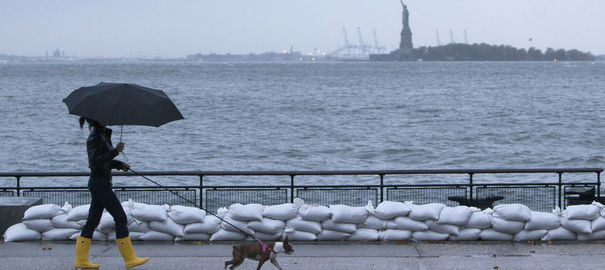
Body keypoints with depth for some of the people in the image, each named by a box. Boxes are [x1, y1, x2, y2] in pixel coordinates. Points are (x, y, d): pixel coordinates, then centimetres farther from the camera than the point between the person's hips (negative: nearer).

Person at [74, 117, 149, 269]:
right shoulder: (95, 137, -16)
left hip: (100, 184, 10)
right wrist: (115, 151, -30)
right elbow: (95, 161, -25)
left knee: (92, 221, 10)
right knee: (120, 218, -6)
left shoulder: (103, 135, 14)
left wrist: (120, 164, 9)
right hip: (100, 183, -10)